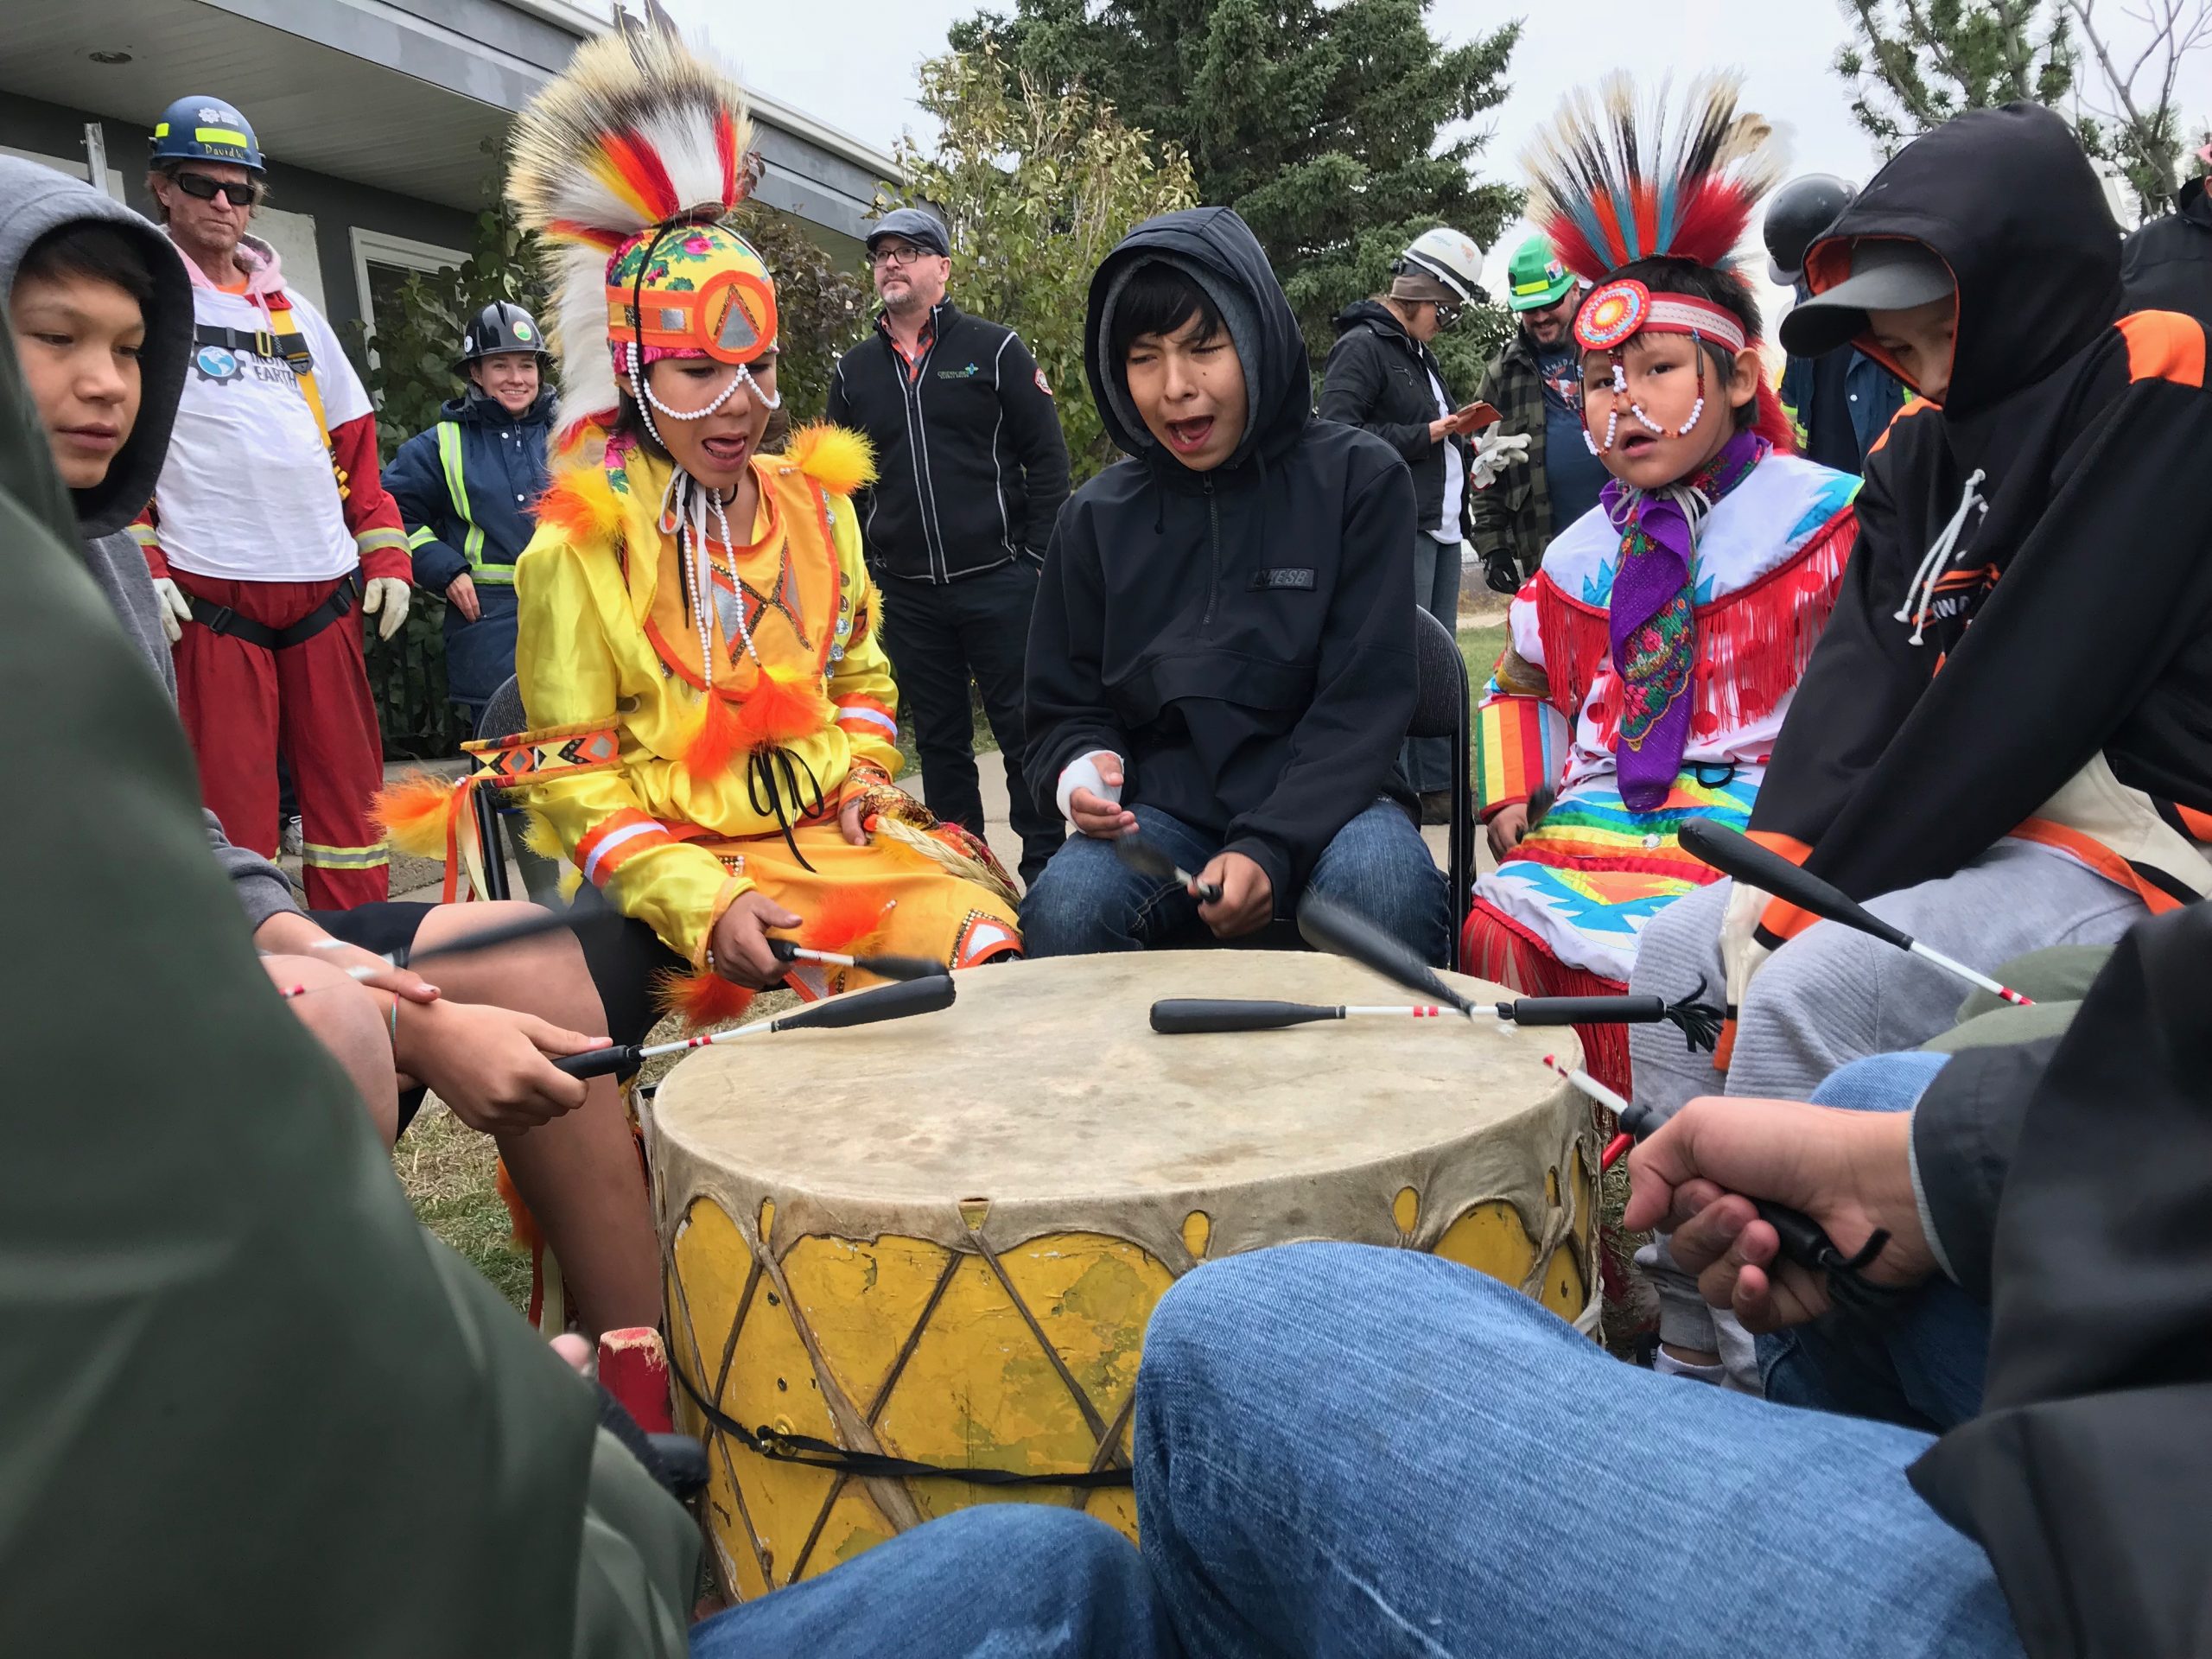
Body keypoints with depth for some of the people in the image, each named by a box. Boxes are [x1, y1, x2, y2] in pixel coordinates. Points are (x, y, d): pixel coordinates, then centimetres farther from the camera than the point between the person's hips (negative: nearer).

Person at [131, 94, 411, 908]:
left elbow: (354, 440, 19)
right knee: (230, 800, -4)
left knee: (350, 786, 7)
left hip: (324, 589, 5)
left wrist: (387, 557, 10)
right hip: (210, 595, -5)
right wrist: (138, 565, -13)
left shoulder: (294, 313, 20)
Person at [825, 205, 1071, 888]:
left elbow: (1048, 459, 0)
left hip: (1000, 585, -4)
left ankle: (1047, 871, 9)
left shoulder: (994, 349, 2)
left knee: (1024, 730, 0)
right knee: (939, 741, 10)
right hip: (907, 597, 4)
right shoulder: (855, 370, 12)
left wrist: (1038, 561, -6)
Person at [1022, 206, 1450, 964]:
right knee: (1065, 907, -29)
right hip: (1164, 810, 2)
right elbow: (1066, 707, 11)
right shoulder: (1099, 516, 6)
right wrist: (1080, 771, -14)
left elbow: (1362, 702, -8)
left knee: (1383, 887, -35)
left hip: (1321, 804, -1)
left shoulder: (1357, 479, -2)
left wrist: (1269, 847, -21)